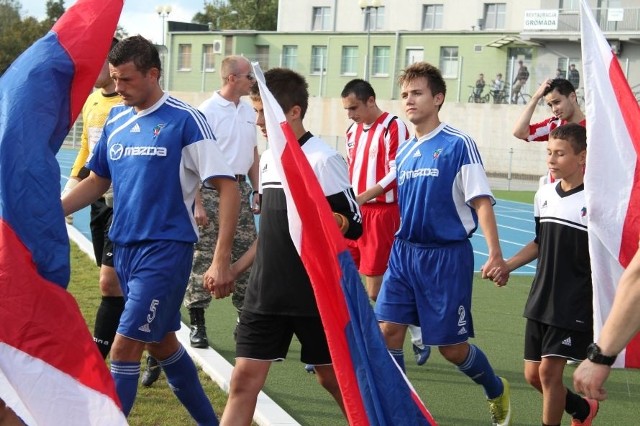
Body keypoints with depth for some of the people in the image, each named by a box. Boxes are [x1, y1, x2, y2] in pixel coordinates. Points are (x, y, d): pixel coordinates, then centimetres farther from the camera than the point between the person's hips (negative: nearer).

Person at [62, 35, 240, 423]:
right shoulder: (116, 119, 6)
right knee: (161, 343, 17)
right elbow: (99, 181, 18)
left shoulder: (185, 120, -12)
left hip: (166, 250, -7)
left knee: (125, 348, -10)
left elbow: (228, 188, -13)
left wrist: (222, 259, -19)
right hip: (124, 246, 7)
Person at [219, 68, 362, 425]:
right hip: (266, 293, 6)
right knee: (244, 380, 1)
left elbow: (354, 225, -13)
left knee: (333, 377, 8)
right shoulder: (269, 158, 10)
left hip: (316, 295, -6)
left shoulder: (323, 159, -13)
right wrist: (236, 267, 17)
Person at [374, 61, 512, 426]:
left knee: (451, 346, 3)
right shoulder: (404, 153, 9)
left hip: (447, 256, -6)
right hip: (404, 253, 6)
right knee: (388, 329, -3)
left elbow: (482, 201, -14)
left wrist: (496, 255, -20)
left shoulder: (459, 145, -10)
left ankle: (497, 391, 31)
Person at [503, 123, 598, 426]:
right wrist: (508, 265, 8)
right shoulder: (544, 195, 6)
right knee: (533, 375, 11)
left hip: (575, 306, -7)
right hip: (540, 300, 7)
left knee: (549, 371, -8)